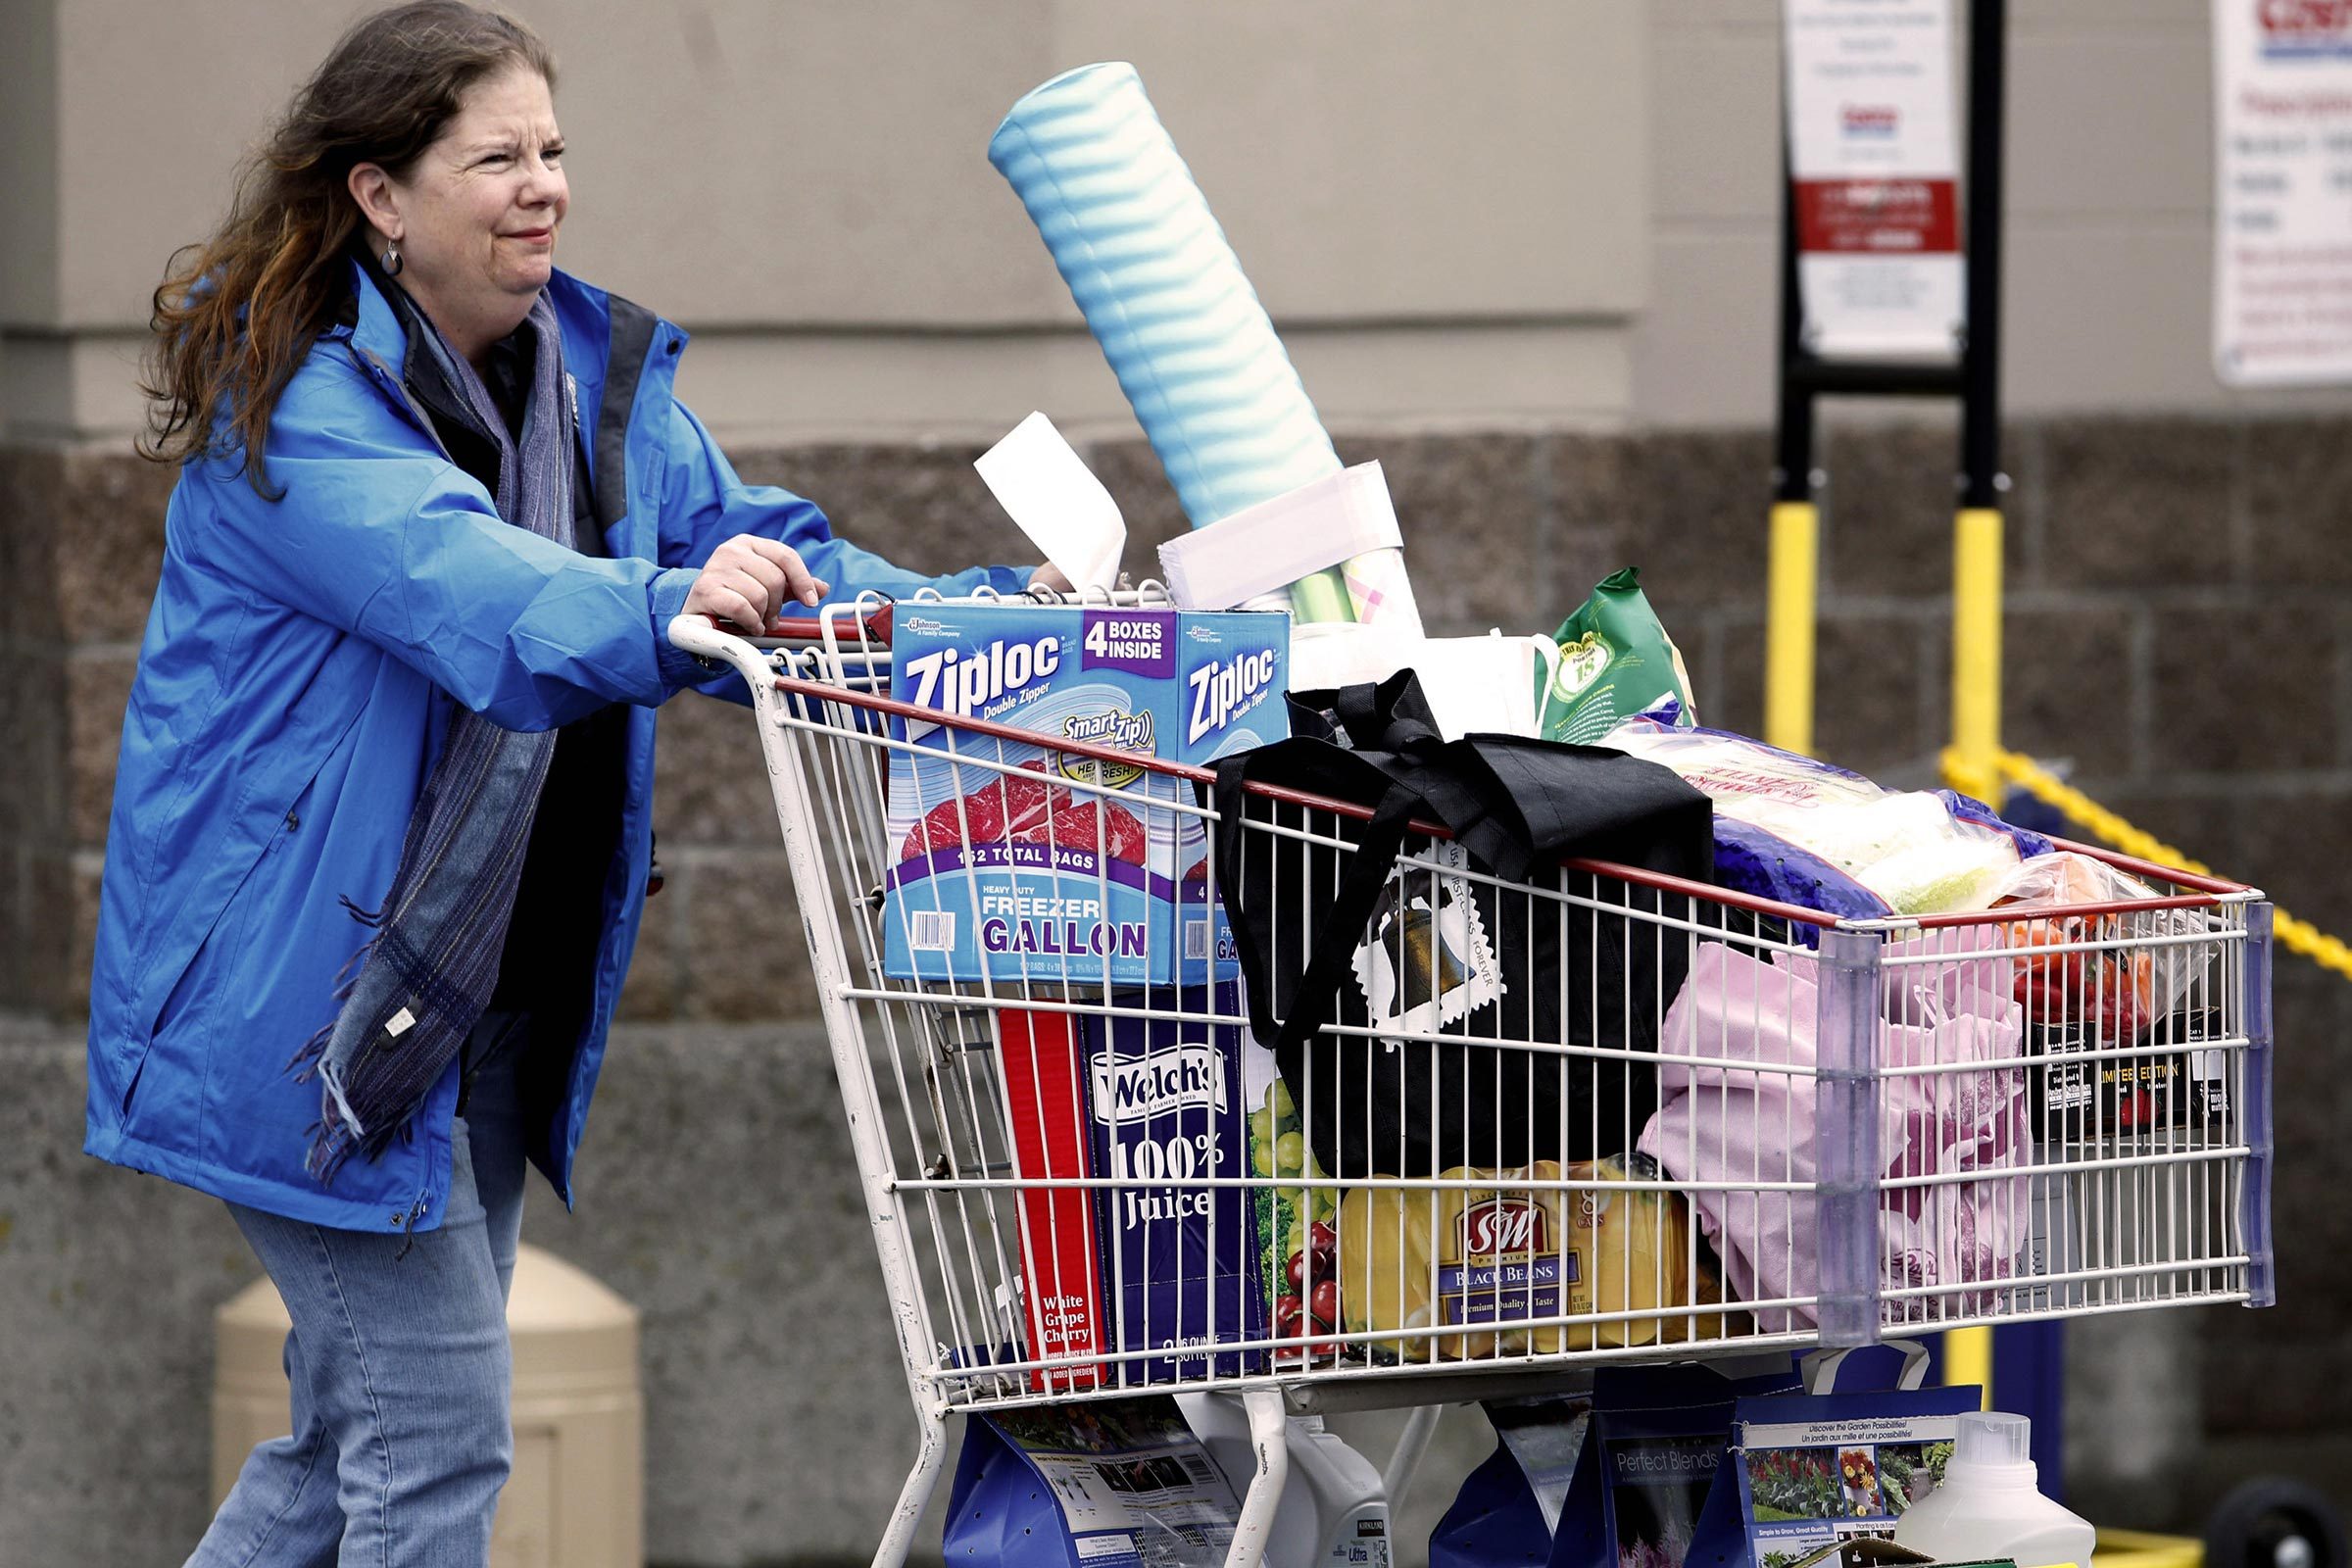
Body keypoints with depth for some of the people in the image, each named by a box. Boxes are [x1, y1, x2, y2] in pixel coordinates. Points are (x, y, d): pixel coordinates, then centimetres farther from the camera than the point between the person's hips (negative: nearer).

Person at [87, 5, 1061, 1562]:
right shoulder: (294, 401, -17)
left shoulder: (601, 371, 8)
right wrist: (664, 613, -52)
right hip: (313, 994, -8)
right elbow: (461, 588, -34)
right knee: (438, 1426, -9)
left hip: (484, 1000, 8)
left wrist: (977, 617, -15)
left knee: (363, 1432, 15)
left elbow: (765, 566, 3)